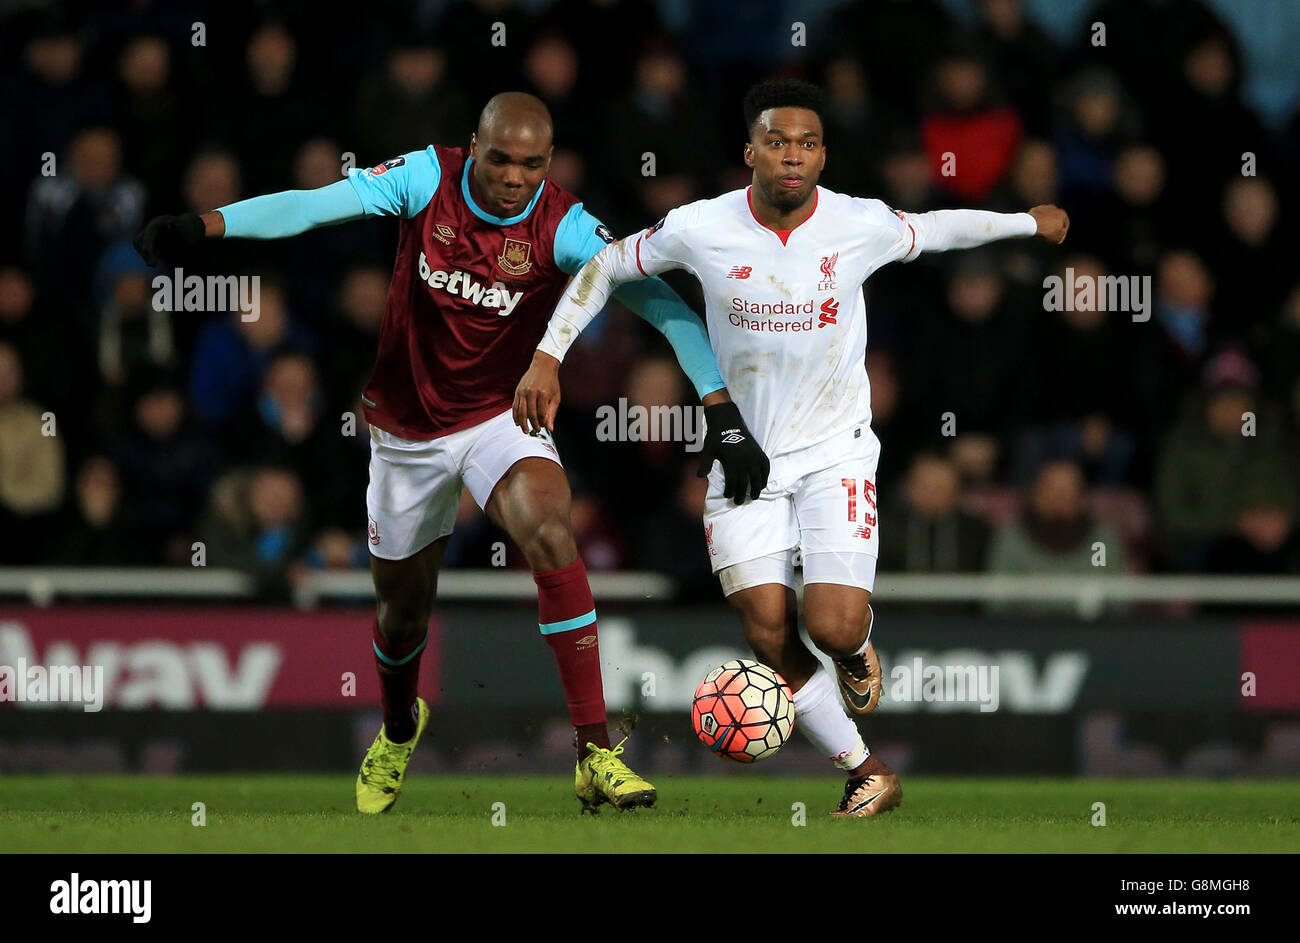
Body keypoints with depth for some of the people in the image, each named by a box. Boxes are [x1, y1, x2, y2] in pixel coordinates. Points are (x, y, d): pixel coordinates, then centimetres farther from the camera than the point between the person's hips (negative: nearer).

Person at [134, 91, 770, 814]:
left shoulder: (564, 227, -18)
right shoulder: (428, 179, -15)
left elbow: (658, 301, -23)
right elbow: (315, 205, -22)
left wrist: (721, 409, -32)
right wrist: (204, 226, -34)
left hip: (503, 417, -2)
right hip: (408, 425, 2)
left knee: (550, 532, -30)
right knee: (404, 604, 14)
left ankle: (596, 754, -30)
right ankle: (399, 727, 50)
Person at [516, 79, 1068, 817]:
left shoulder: (862, 226, -11)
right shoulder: (700, 230, -12)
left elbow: (936, 229, 10)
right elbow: (603, 267, 3)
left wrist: (1028, 221, 25)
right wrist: (546, 358, -4)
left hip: (837, 451, -1)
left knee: (832, 626, -17)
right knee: (770, 639, -5)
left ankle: (859, 647, 23)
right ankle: (867, 774, 13)